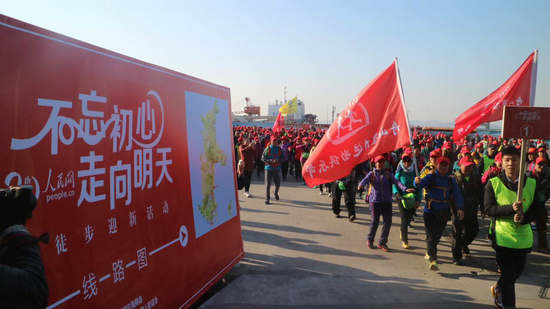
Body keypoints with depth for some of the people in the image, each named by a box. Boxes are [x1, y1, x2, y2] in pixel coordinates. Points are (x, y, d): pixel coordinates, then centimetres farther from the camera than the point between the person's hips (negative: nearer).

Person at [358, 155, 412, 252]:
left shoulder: (388, 174, 9)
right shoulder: (372, 174, 3)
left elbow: (396, 181, -4)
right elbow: (365, 179, -15)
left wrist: (405, 189, -21)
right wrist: (361, 185, -38)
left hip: (387, 201, 3)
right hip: (375, 201, -2)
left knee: (388, 222, 0)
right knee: (375, 221, -1)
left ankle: (382, 243, 16)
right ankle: (370, 240, 23)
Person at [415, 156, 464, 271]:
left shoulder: (451, 180, 7)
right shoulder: (431, 177, -5)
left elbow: (457, 194, 3)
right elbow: (421, 183, -23)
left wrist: (460, 208, -12)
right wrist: (417, 182, -48)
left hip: (444, 213, 4)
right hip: (430, 211, -4)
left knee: (437, 235, 15)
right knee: (431, 235, -8)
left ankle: (429, 252, 39)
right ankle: (433, 260, -11)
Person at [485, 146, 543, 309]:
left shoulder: (532, 184, 2)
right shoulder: (493, 184, -6)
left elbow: (536, 209, 1)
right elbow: (489, 209, -11)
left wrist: (524, 218, -20)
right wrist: (511, 208, -25)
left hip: (523, 236, 4)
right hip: (502, 236, -4)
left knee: (517, 271, 19)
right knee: (507, 274, 1)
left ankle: (498, 289, 46)